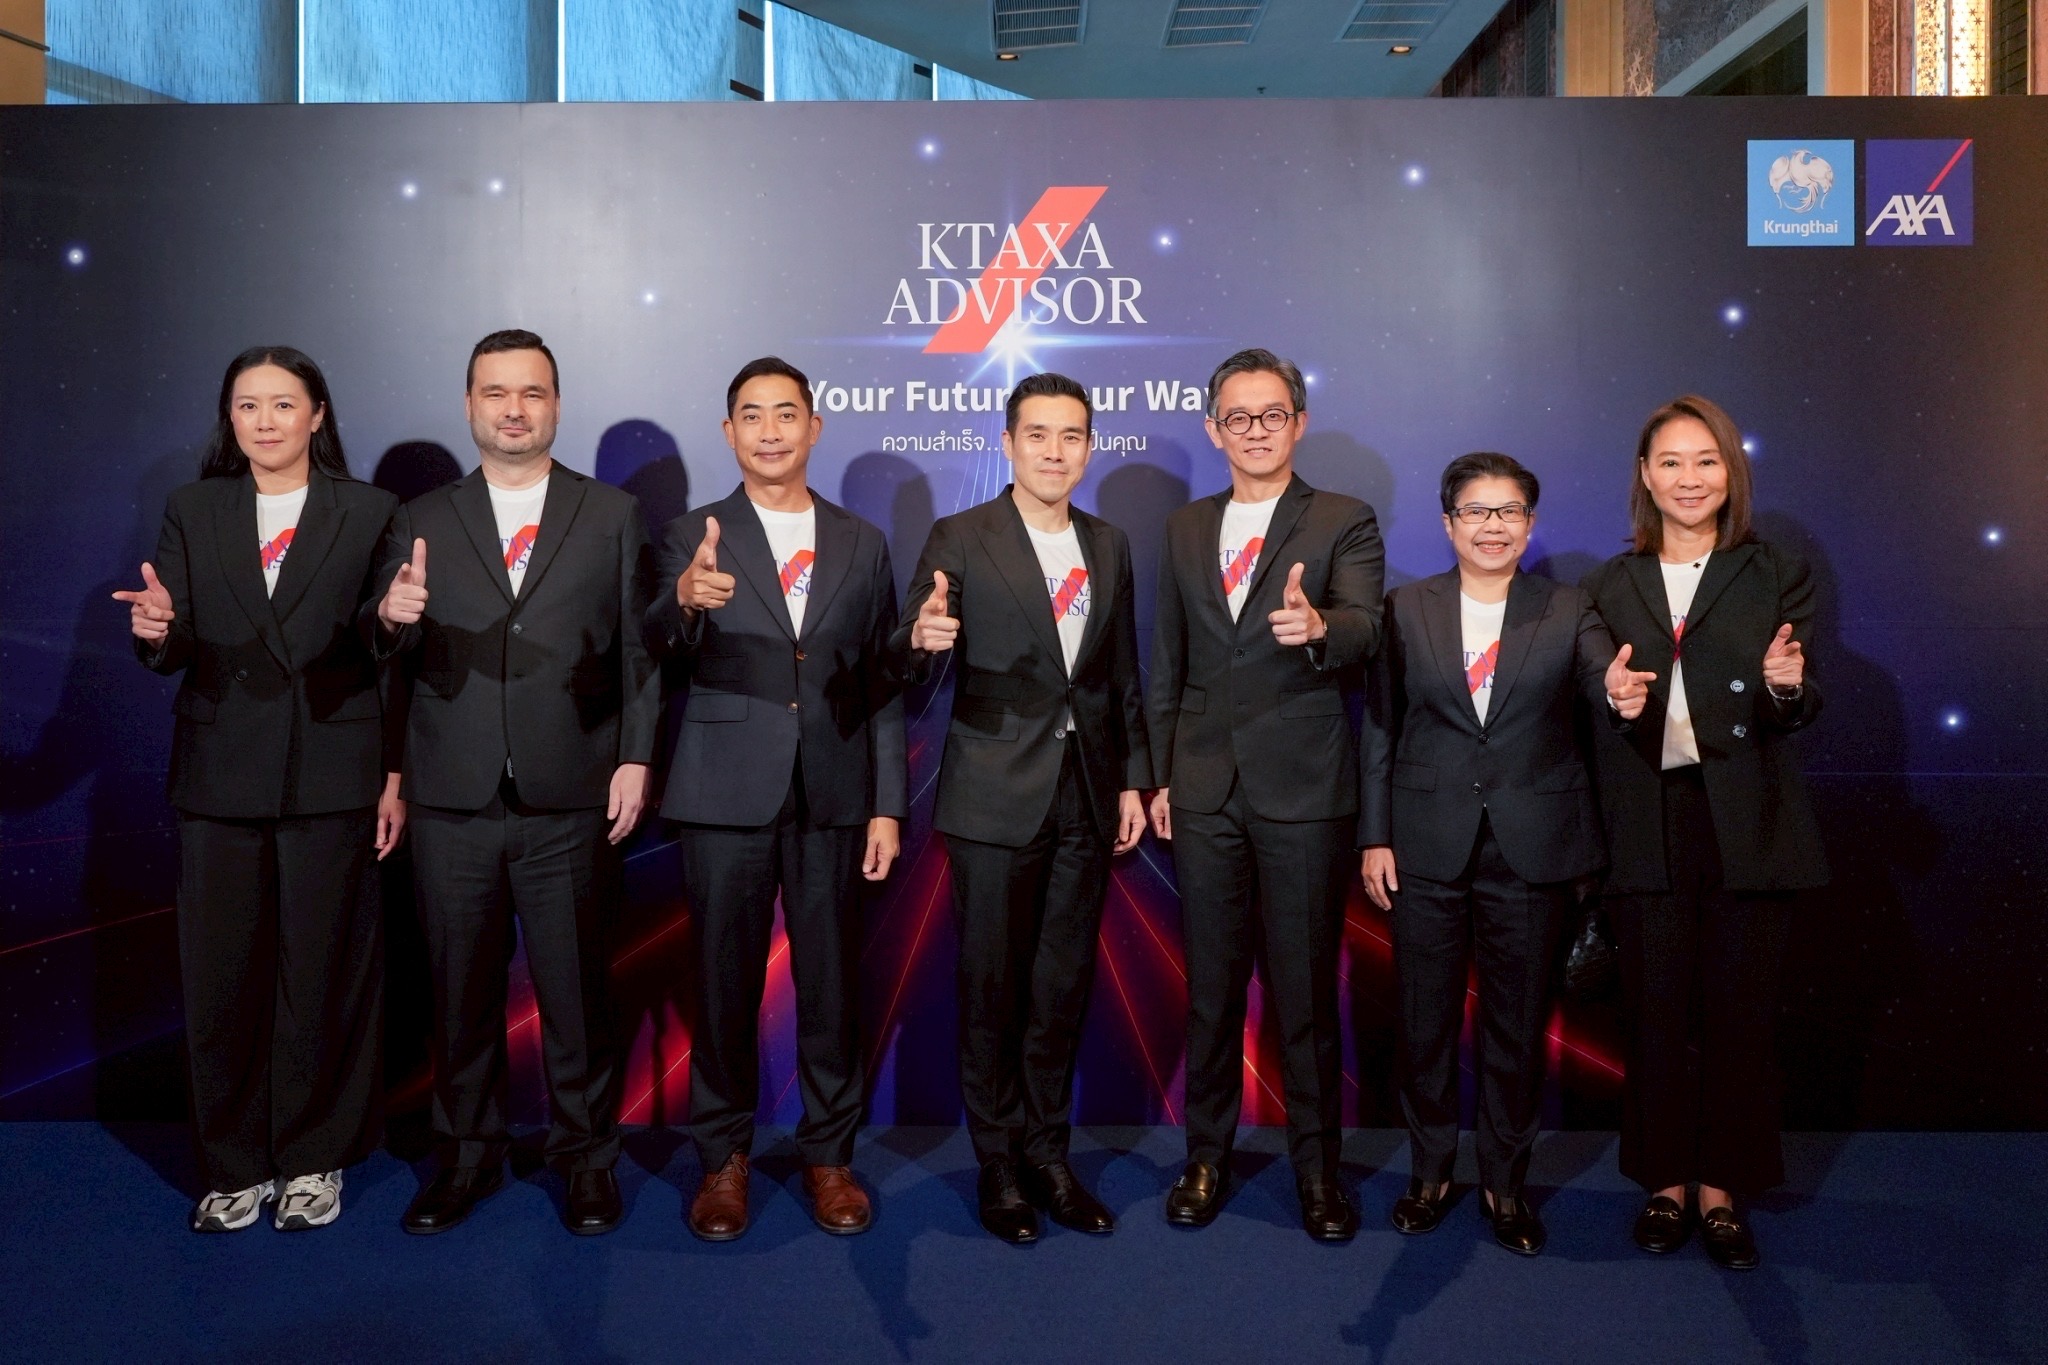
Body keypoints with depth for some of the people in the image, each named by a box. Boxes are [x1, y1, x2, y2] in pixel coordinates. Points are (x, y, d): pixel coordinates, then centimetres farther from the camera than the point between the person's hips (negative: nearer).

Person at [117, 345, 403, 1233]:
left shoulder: (370, 513, 2)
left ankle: (313, 1160, 21)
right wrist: (158, 632, -22)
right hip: (221, 782, 2)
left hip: (333, 780, -2)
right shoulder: (192, 513, 9)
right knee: (221, 978, 6)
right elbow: (175, 652, 2)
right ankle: (235, 1165, 22)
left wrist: (395, 777, -4)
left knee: (322, 976, 5)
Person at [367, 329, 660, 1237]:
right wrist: (391, 616, -20)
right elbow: (387, 650, 3)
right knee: (461, 988, 11)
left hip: (571, 802, -1)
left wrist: (635, 759, -5)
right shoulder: (421, 522, 10)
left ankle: (586, 1154, 22)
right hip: (451, 803, 2)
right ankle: (468, 1153, 28)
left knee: (576, 988, 6)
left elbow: (640, 650, 3)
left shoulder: (614, 517, 7)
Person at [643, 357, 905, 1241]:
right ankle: (724, 1156, 23)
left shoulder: (862, 545, 9)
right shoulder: (694, 536, 4)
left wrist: (888, 805, 2)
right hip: (728, 794, -1)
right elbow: (660, 645, -12)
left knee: (831, 979, 8)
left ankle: (829, 1153, 23)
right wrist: (685, 602, -35)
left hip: (835, 795, 2)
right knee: (726, 979, 7)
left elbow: (883, 687, 8)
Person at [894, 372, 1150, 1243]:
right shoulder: (960, 540, -5)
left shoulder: (1109, 546, 10)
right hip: (997, 796, -4)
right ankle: (998, 1164, 22)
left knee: (1063, 986, 12)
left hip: (1088, 795, 4)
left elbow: (1123, 675, 14)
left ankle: (1048, 1153, 27)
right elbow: (911, 667, -12)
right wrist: (922, 638, -34)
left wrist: (1134, 778, 9)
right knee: (992, 986, 5)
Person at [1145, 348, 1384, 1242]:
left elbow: (1365, 629, -16)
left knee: (1307, 989, 4)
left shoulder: (1343, 524, 0)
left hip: (1304, 790, -3)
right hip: (1205, 791, 4)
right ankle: (1207, 1156, 26)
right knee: (1210, 983, 11)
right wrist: (1161, 774, 11)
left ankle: (1317, 1168, 20)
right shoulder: (1185, 529, 13)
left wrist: (1318, 626, -38)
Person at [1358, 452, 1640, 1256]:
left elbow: (1600, 678, -15)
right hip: (1428, 847, 0)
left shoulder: (1568, 612, 4)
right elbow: (1378, 730, 3)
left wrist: (1618, 691, -39)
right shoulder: (1406, 611, 4)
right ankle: (1429, 1171, 27)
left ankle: (1505, 1181, 26)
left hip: (1531, 848, 0)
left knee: (1517, 1019, 9)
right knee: (1426, 1015, 9)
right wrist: (1374, 836, -1)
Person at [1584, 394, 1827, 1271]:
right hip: (1647, 826, 1)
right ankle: (1666, 1181, 22)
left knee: (1740, 1010, 5)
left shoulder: (1776, 576, 5)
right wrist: (1613, 698, -15)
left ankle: (1724, 1187, 20)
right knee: (1657, 1010, 7)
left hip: (1745, 827, -1)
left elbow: (1798, 712, 0)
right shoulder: (1611, 585, 8)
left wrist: (1788, 686, -22)